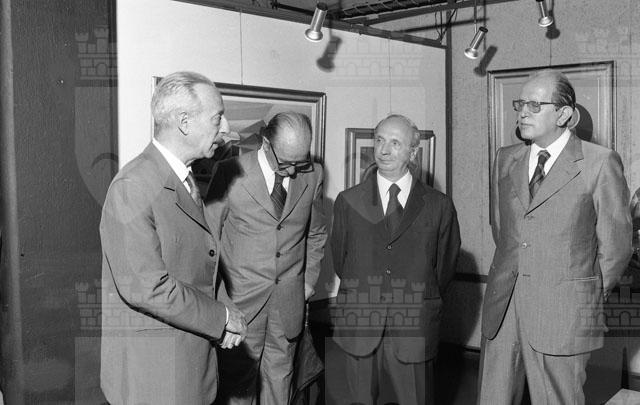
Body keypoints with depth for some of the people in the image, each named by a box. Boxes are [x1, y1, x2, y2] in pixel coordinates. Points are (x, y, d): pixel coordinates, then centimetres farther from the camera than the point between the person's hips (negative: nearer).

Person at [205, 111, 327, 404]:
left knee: (280, 376, 13)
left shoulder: (313, 174, 1)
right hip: (241, 297, -3)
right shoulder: (230, 173, -10)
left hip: (290, 300, 3)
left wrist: (310, 280, 12)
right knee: (239, 380, 4)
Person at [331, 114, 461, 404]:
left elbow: (445, 265, 9)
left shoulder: (439, 206, 1)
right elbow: (339, 260, 12)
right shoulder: (348, 202, 5)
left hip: (414, 330, -1)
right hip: (358, 326, 1)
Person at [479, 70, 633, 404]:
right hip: (501, 307, 5)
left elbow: (615, 244, -1)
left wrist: (590, 297, 8)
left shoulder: (600, 163, -7)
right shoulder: (505, 158, 9)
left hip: (563, 314, -4)